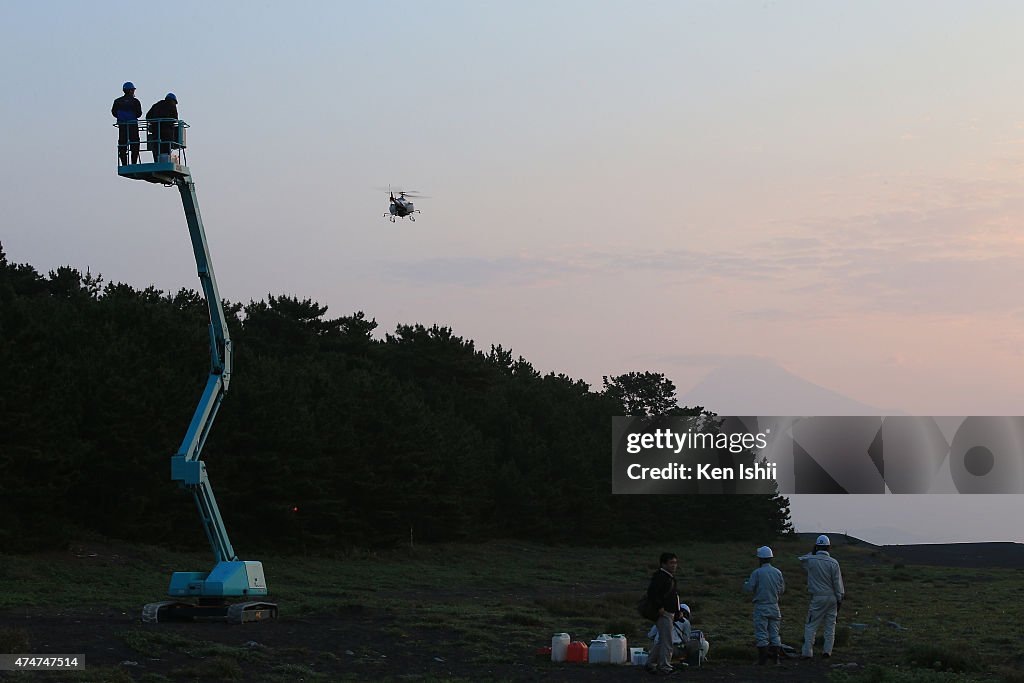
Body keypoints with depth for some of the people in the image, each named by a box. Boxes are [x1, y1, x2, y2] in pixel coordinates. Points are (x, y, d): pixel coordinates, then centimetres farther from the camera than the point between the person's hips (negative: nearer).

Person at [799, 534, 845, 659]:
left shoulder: (810, 560, -7)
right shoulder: (833, 562, -5)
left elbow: (801, 559, 19)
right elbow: (838, 583, -2)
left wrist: (813, 552, 16)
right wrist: (839, 600, 4)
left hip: (817, 598, -1)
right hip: (832, 597, 2)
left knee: (811, 625, 3)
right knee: (830, 625, 11)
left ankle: (807, 652, -2)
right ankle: (827, 650, 10)